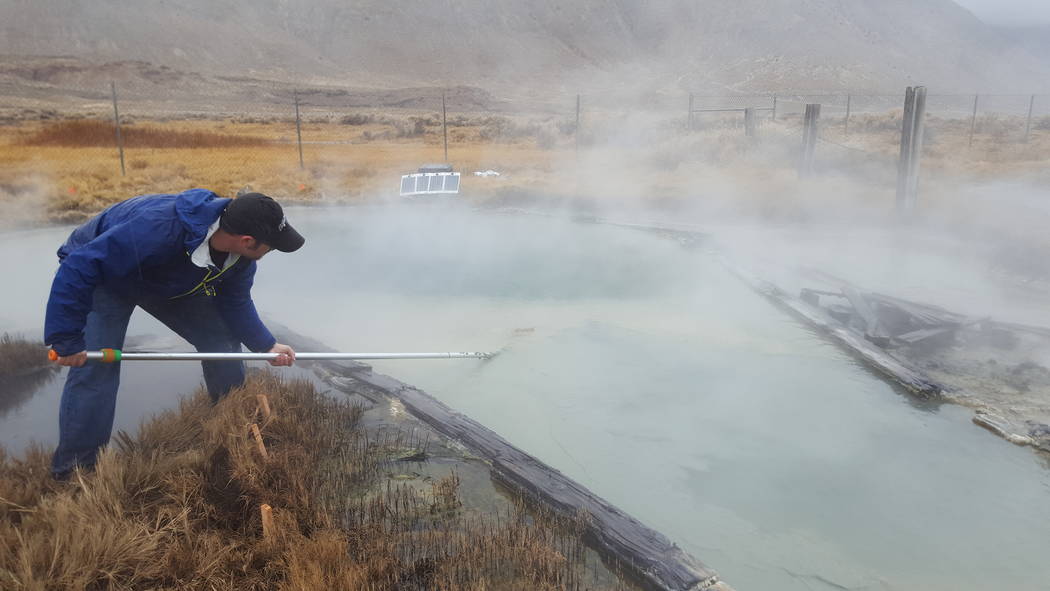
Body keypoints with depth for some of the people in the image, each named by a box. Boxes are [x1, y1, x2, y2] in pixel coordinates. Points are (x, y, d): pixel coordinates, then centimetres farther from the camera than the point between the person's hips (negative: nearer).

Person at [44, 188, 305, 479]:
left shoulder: (240, 255, -22)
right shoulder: (159, 229, -46)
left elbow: (236, 303, -7)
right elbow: (77, 269, -41)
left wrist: (267, 345, -19)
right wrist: (66, 340, -37)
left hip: (170, 284, 6)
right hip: (102, 275, -6)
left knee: (222, 339, -3)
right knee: (94, 369, -16)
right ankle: (75, 471, 1)